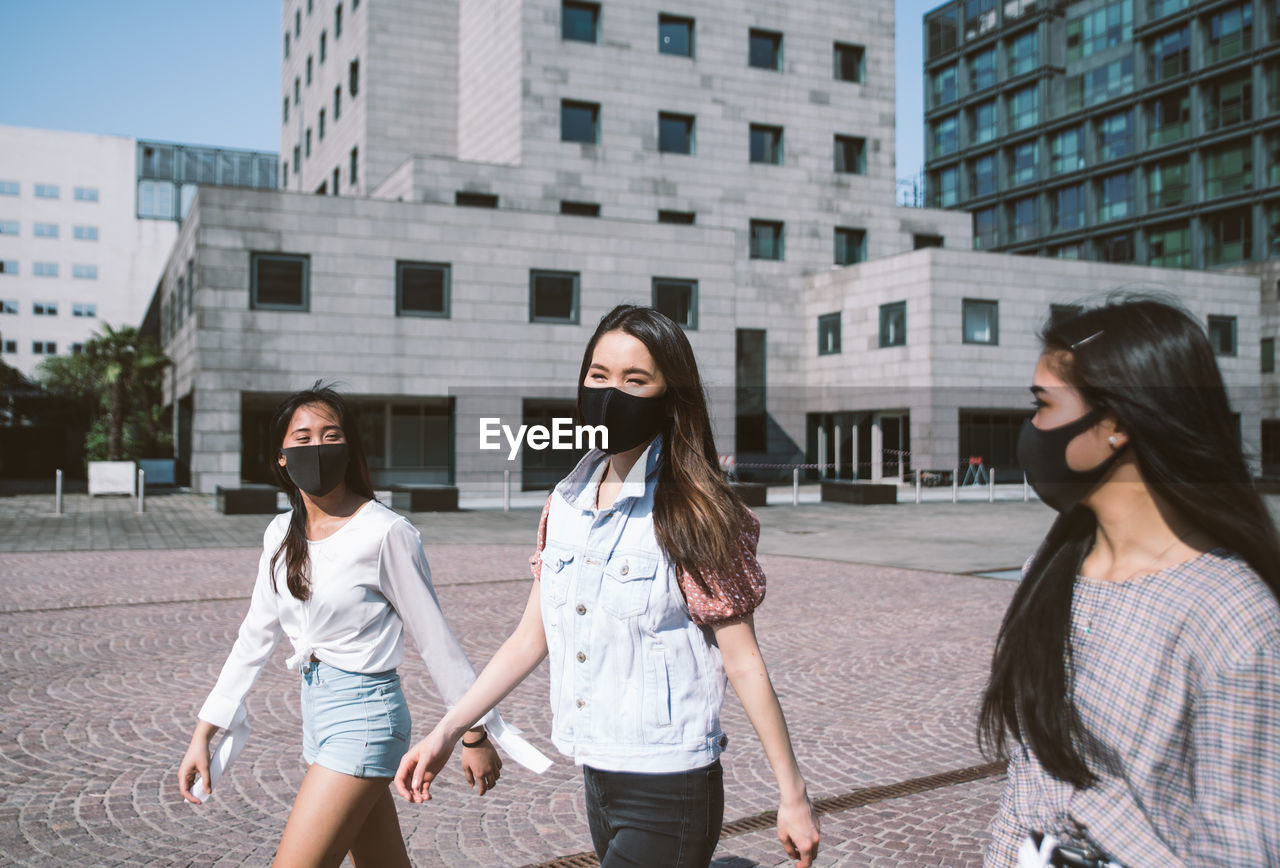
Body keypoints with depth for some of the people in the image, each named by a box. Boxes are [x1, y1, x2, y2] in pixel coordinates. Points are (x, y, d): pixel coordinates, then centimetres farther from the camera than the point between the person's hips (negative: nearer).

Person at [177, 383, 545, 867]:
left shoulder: (385, 533, -15)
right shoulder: (282, 535, 5)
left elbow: (435, 640, -10)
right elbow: (256, 638, 12)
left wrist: (475, 734, -5)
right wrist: (203, 733, 11)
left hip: (363, 717, -7)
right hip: (317, 709, 7)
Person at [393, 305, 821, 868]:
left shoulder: (695, 515, -14)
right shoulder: (565, 503, 3)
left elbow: (743, 663, -11)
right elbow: (531, 637, 9)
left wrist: (793, 796, -7)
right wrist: (447, 732, 7)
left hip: (669, 796, -6)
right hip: (595, 780, 6)